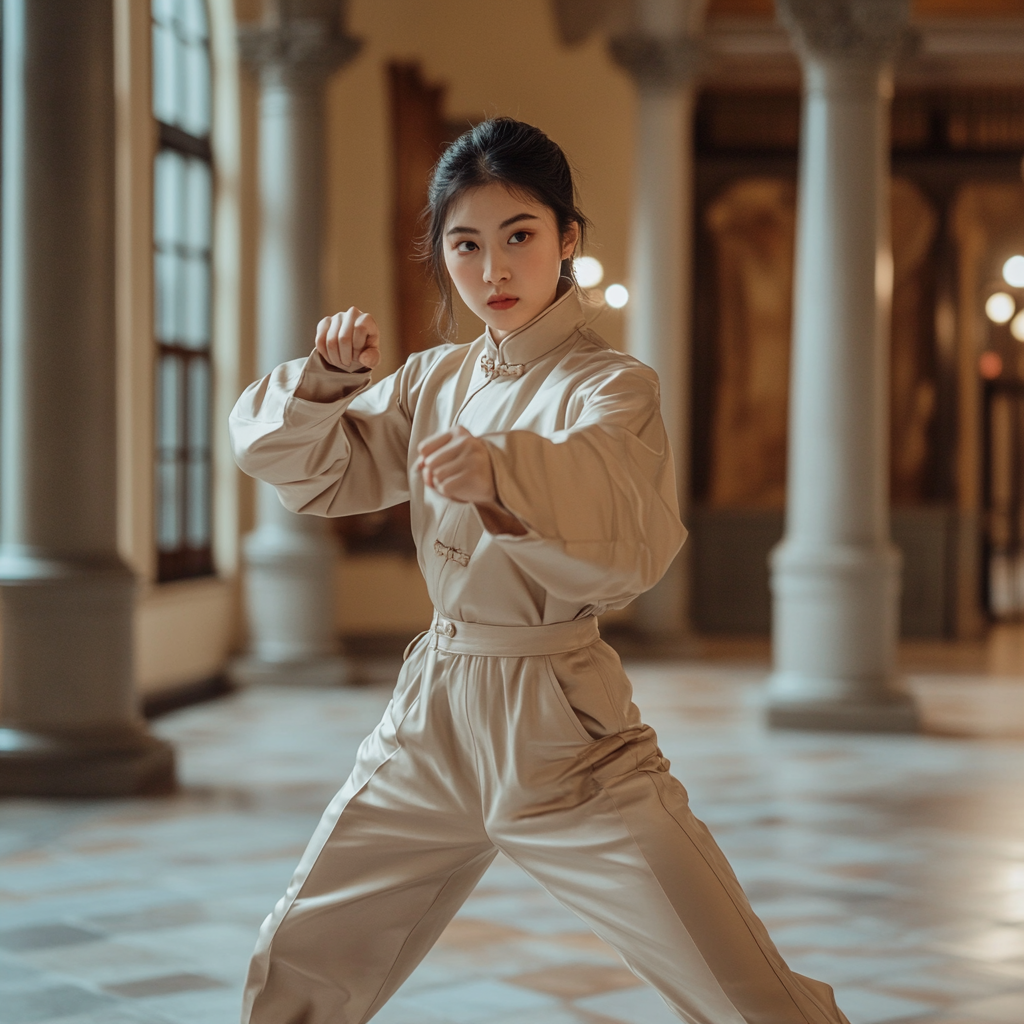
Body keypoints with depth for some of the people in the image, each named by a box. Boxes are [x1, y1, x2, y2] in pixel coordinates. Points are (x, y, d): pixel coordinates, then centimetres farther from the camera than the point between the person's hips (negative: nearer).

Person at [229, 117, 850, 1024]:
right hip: (435, 720, 5)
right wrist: (329, 382, -8)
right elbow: (315, 472, 12)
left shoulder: (611, 387, -9)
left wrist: (506, 479, -45)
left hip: (563, 739, -5)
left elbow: (636, 542, -26)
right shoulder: (434, 383, 9)